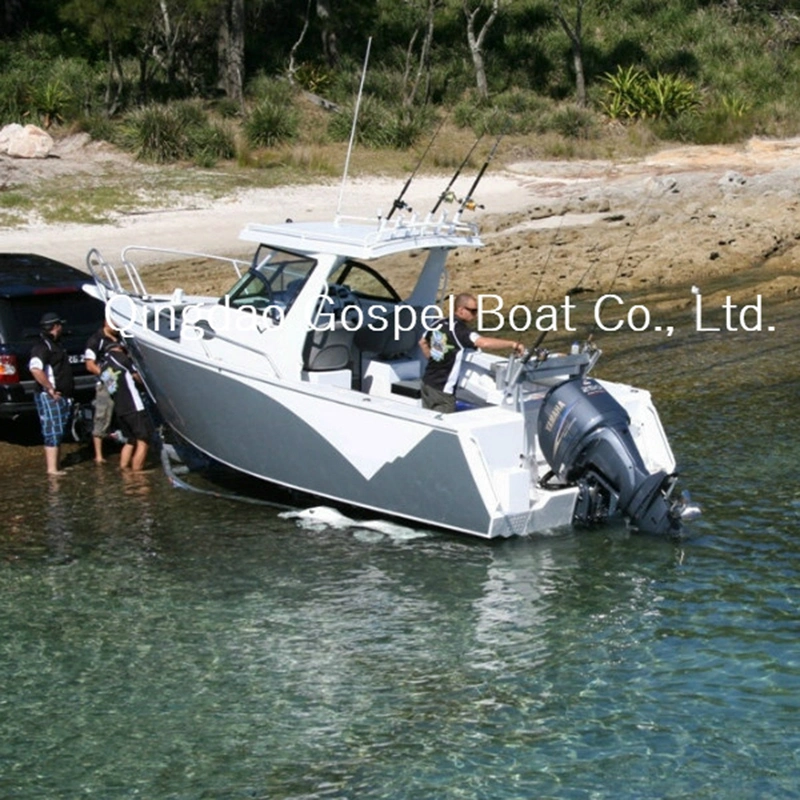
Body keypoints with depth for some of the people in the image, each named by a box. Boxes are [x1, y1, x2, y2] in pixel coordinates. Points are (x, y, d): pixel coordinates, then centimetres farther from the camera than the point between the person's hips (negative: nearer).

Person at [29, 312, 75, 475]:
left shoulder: (55, 344, 18)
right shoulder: (43, 346, -16)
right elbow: (35, 369, -32)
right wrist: (50, 389, -27)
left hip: (61, 396, 10)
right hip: (49, 397, -10)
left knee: (59, 432, 16)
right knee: (53, 432, -10)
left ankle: (54, 465, 25)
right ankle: (52, 468, -9)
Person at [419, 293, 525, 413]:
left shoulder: (440, 324, 6)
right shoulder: (458, 330, -21)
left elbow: (423, 342, 24)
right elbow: (484, 343, -37)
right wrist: (512, 344, -34)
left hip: (427, 382, 9)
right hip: (442, 390, -9)